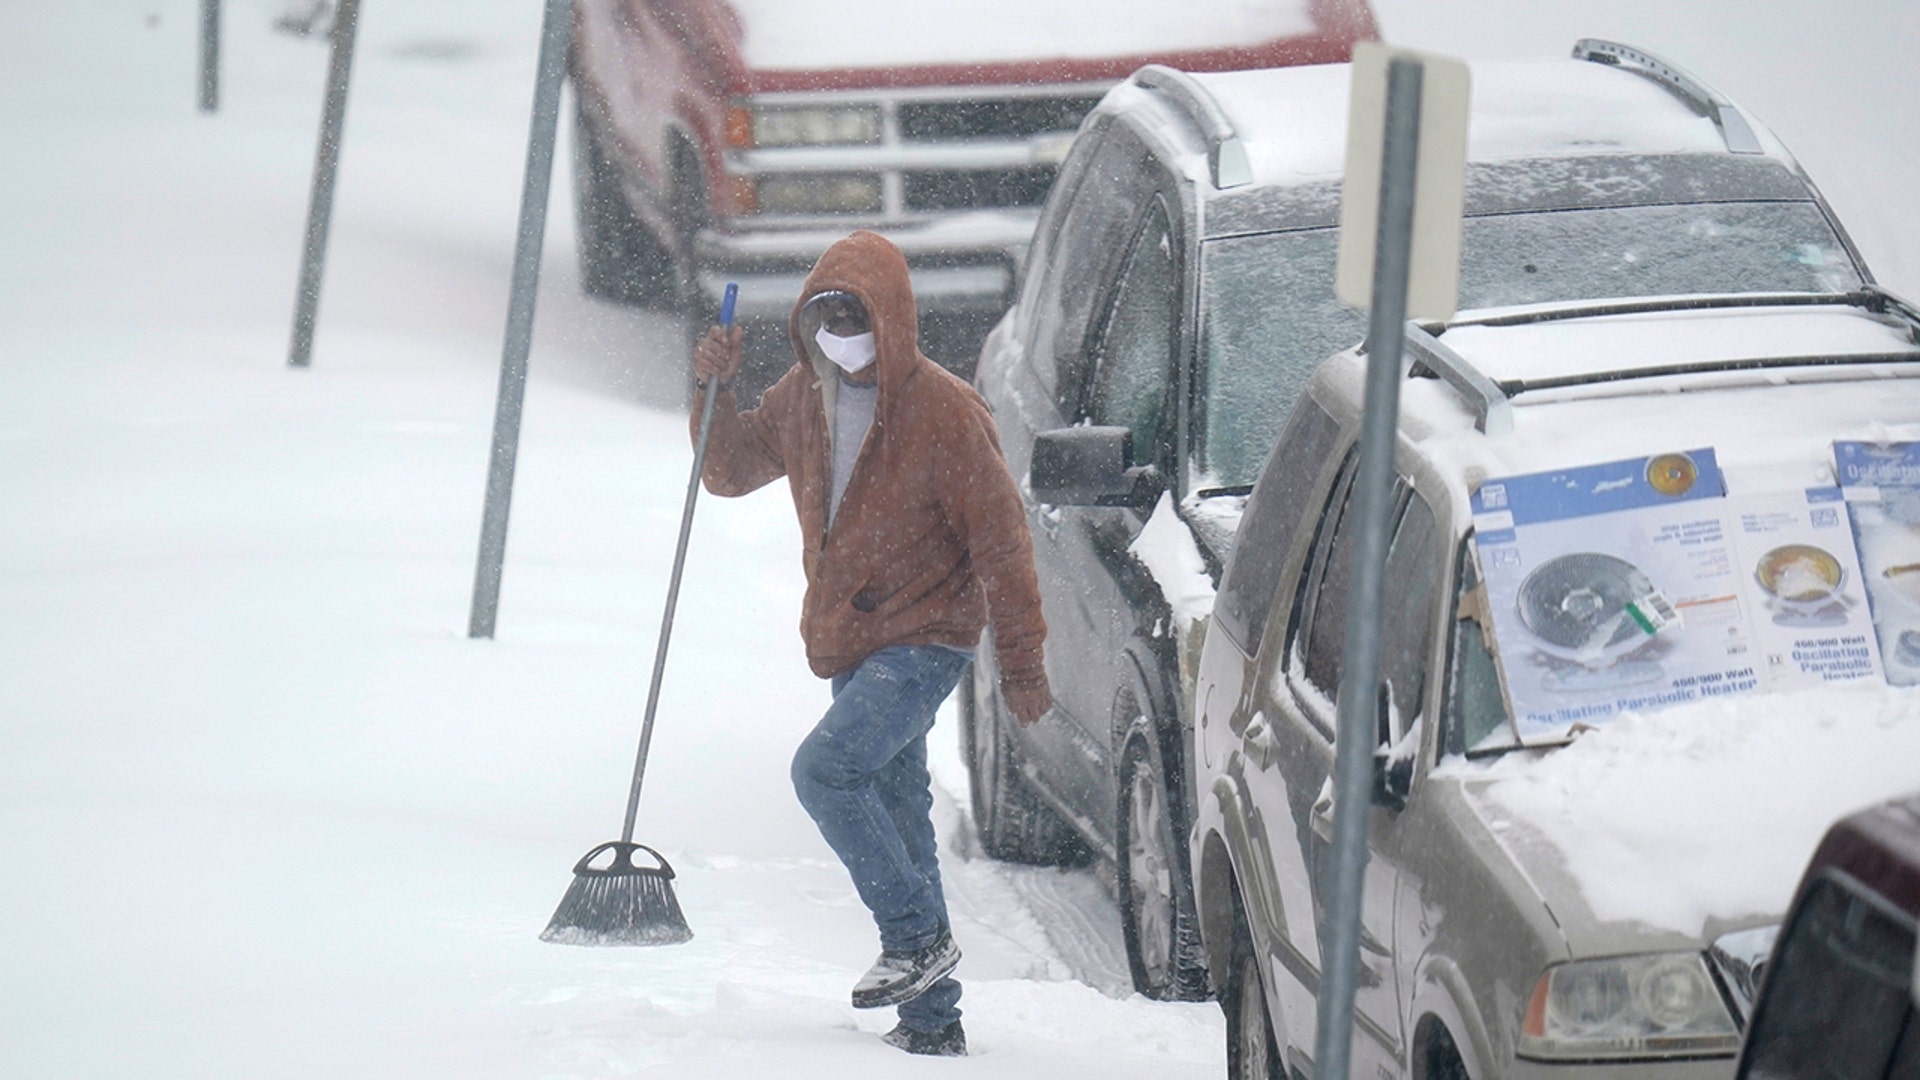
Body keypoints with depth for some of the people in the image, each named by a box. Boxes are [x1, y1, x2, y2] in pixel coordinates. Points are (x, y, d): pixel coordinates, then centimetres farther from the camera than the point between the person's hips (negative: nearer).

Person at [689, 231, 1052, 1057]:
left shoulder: (944, 411, -15)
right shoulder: (804, 398, 5)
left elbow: (1000, 541, -12)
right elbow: (732, 472, 19)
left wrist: (1022, 665, -11)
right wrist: (715, 394, 0)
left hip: (924, 640, -8)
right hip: (850, 646, 8)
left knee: (824, 769, -23)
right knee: (896, 811, 10)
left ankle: (918, 936, -10)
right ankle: (931, 1016, 16)